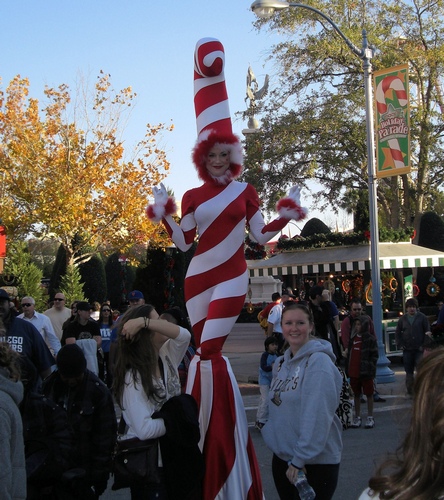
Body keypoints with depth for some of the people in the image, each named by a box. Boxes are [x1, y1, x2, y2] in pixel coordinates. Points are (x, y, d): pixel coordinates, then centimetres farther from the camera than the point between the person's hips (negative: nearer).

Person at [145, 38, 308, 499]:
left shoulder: (245, 191, 4)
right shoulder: (192, 197, 6)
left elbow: (261, 235, 5)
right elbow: (183, 242, 8)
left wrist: (287, 211, -4)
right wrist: (164, 213, -1)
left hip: (232, 276, -2)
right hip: (199, 276, 3)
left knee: (209, 350, -11)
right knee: (202, 349, 5)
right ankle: (201, 427, 15)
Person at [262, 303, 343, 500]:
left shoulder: (319, 361, -16)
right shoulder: (281, 363, 9)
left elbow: (318, 417, -21)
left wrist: (300, 459, -21)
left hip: (315, 462, -7)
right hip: (281, 457, 7)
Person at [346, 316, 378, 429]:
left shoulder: (370, 339, -5)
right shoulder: (352, 338, 11)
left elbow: (374, 355, -6)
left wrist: (371, 368, -13)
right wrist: (347, 369, 8)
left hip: (366, 372, -5)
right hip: (353, 372, 5)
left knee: (369, 394, 4)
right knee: (356, 395, 12)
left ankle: (370, 417, 12)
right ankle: (357, 417, 19)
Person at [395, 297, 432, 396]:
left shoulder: (422, 317, 1)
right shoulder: (402, 319, 9)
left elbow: (428, 332, 0)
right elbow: (397, 333, 15)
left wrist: (424, 345, -8)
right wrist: (400, 345, 3)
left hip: (419, 349, -3)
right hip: (407, 350, 3)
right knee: (409, 371, 7)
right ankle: (410, 390, 15)